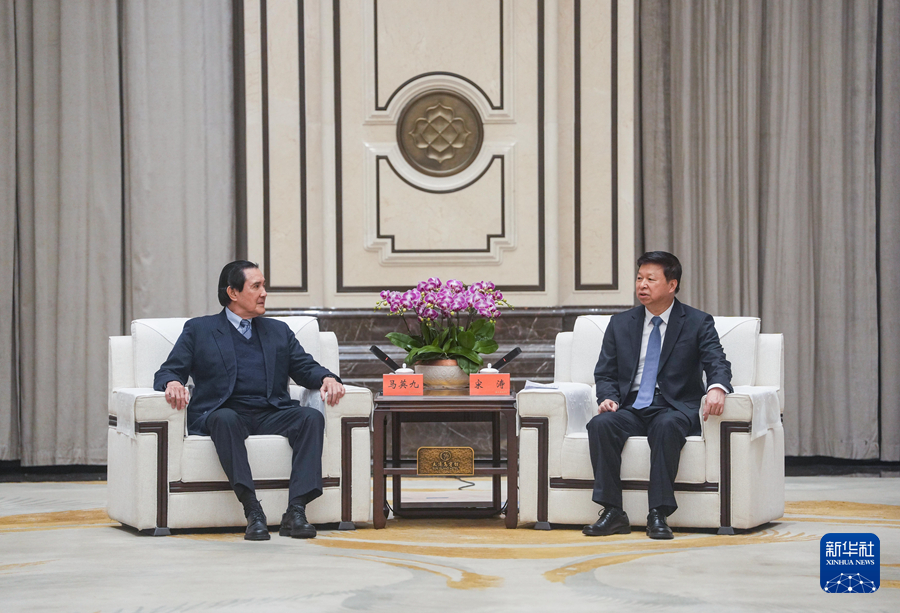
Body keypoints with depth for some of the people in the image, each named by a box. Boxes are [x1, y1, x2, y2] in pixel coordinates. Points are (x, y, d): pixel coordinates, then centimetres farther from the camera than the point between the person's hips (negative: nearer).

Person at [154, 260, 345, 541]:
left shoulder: (279, 331, 25)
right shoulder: (198, 330, 15)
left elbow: (306, 368, 16)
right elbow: (168, 371, 8)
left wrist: (327, 378, -9)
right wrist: (173, 383, -18)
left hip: (271, 415, 3)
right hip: (223, 412, -3)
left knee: (312, 417, -27)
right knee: (225, 419, -38)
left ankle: (296, 510, -37)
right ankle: (253, 512, -45)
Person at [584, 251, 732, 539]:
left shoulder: (698, 323, 6)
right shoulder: (620, 324, 16)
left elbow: (717, 362, -8)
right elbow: (604, 373, 15)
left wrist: (717, 388, -32)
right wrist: (609, 397, -9)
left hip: (675, 409, -3)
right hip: (630, 408, 3)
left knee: (667, 427, -38)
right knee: (600, 424, -30)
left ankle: (658, 515, -35)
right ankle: (613, 513, -28)